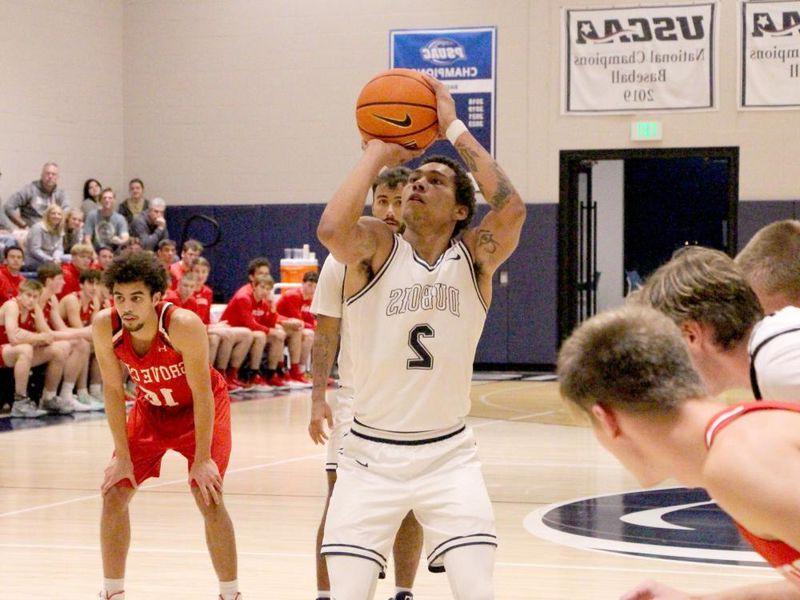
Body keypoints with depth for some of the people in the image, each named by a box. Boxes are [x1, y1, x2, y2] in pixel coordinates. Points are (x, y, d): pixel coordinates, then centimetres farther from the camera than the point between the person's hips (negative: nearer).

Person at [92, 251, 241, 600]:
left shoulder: (184, 326, -35)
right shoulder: (104, 327, -24)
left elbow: (201, 394, -26)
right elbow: (113, 390, -12)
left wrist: (202, 459, -23)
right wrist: (122, 455, -11)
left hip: (201, 409, -4)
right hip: (151, 409, 4)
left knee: (209, 498, -15)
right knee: (114, 493, -2)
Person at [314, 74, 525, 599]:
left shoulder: (474, 257, -1)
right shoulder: (375, 248, -4)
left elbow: (512, 209, -22)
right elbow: (331, 229, -28)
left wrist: (454, 128, -17)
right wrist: (378, 154, -16)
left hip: (450, 456, 1)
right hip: (371, 455, 0)